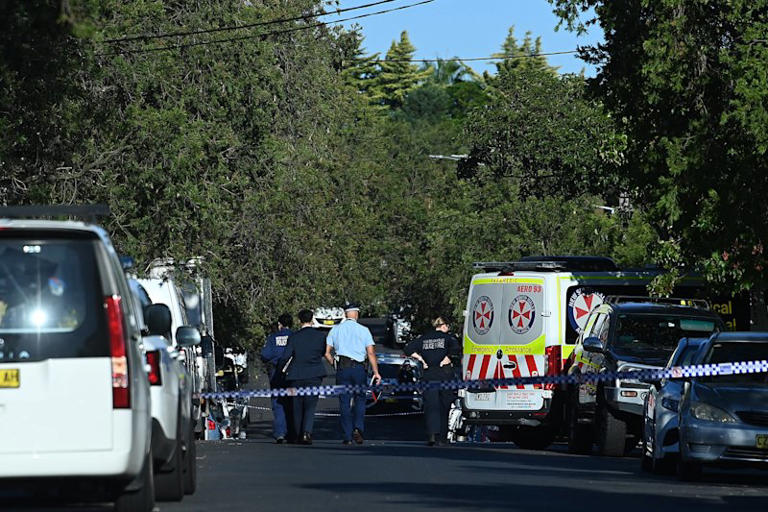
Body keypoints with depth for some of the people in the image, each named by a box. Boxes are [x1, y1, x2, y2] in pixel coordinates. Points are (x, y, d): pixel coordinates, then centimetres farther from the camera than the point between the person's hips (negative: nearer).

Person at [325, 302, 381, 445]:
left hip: (342, 369, 2)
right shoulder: (363, 330, 0)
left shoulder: (335, 330, 6)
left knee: (344, 402, 4)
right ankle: (358, 428, -9)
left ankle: (347, 436, 1)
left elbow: (327, 353, 4)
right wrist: (376, 372, -1)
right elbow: (371, 353, -4)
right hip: (358, 368, -2)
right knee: (360, 400, 11)